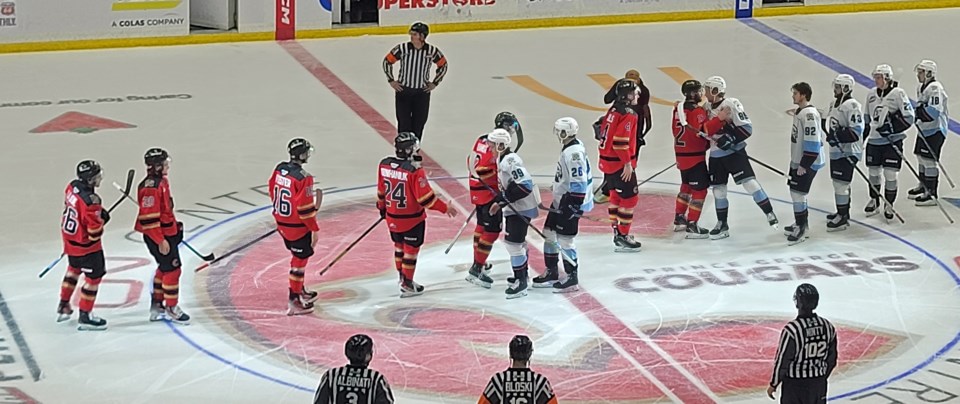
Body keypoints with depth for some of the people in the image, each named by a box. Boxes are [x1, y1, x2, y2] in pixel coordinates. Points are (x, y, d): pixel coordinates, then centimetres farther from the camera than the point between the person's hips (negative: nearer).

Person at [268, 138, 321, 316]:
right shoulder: (303, 178, -25)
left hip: (281, 222, 8)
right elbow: (305, 207, -22)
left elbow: (273, 193, 11)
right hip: (298, 227, -8)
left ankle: (299, 291, 37)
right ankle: (294, 300, 5)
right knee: (300, 260, 2)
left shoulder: (279, 169, -1)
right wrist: (315, 229, -12)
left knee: (299, 255, 25)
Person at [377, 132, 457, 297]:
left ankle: (402, 276, 39)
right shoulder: (414, 171, -26)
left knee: (399, 245, 23)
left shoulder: (384, 165, -7)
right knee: (411, 249, 8)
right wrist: (445, 208, -12)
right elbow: (425, 197, -23)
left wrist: (382, 207, 24)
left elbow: (381, 190, 7)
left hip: (392, 217, 6)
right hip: (411, 219, -6)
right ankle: (407, 285, 15)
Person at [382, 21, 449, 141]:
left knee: (419, 122, 6)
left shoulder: (432, 51, -8)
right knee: (404, 123, -2)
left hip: (422, 92, 1)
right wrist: (391, 80, 1)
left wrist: (435, 83, 7)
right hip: (403, 90, -1)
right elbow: (387, 61, 3)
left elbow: (443, 65, 10)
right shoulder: (402, 49, -12)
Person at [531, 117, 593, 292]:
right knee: (549, 233, 16)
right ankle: (551, 273, 26)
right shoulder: (569, 149, 9)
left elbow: (579, 183, -26)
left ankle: (572, 278, 2)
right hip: (561, 200, 11)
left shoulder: (573, 153, -23)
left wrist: (573, 206, -24)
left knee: (564, 239, -6)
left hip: (571, 202, -11)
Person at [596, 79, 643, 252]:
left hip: (607, 160, 10)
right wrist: (628, 163, -20)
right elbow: (620, 141, -25)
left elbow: (603, 132, 17)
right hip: (620, 164, -10)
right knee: (629, 197, -4)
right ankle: (622, 238, -4)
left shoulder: (614, 110, 10)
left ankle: (617, 231, 31)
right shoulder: (628, 114, -19)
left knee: (616, 195, 21)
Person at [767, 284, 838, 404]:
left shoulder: (791, 329, -21)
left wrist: (773, 384, -2)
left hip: (795, 385, -5)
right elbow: (831, 360, 6)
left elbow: (782, 361, -15)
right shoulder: (827, 326, -3)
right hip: (818, 384, 5)